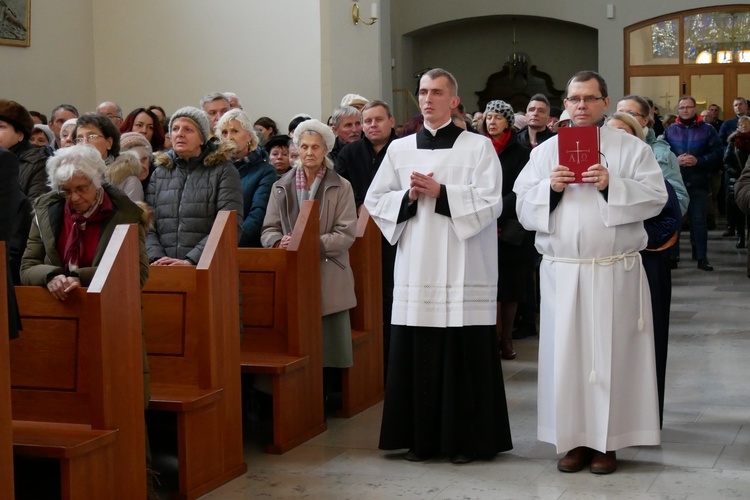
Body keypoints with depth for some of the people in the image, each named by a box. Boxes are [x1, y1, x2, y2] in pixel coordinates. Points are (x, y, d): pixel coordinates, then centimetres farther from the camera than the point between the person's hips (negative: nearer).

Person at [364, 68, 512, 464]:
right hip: (416, 269, 3)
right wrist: (409, 197, -6)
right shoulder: (399, 149, 11)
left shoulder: (478, 147, 0)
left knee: (465, 356, -1)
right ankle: (421, 438, 15)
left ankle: (466, 439, 9)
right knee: (417, 355, 4)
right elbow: (374, 201, 11)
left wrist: (440, 192, -14)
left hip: (464, 270, -3)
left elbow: (490, 203, -9)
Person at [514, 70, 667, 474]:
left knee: (611, 353, 1)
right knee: (565, 354, 2)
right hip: (562, 271, 2)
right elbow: (523, 209, 7)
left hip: (615, 271, -2)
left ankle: (607, 440, 10)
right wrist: (550, 188, -11)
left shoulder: (631, 148, 4)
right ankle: (574, 439, 11)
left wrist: (612, 185, -16)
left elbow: (656, 197, -4)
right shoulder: (544, 151, 11)